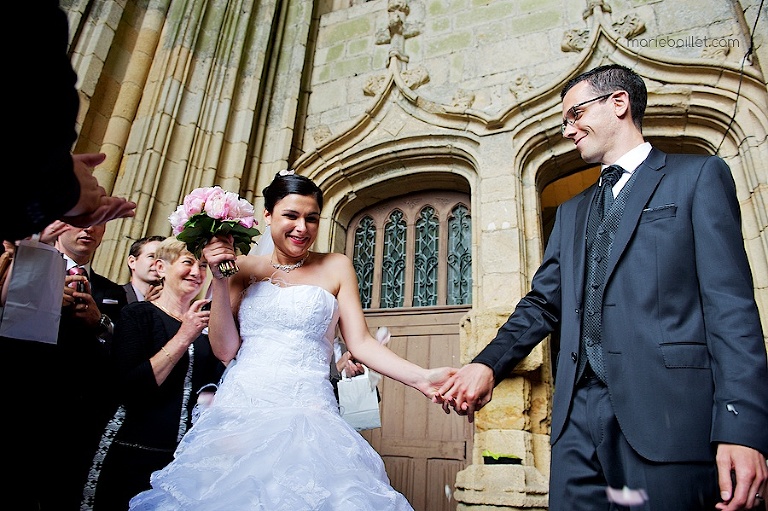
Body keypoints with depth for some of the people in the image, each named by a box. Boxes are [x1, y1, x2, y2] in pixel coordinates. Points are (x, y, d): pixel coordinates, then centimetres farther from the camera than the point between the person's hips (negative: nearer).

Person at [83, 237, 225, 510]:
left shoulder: (207, 322, 4)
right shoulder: (138, 314, -7)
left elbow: (216, 380, 8)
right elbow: (128, 390, -17)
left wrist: (210, 396, -12)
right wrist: (183, 338, -19)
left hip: (190, 456, 4)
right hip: (135, 456, -3)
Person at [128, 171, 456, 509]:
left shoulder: (336, 267, 4)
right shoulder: (245, 268, 7)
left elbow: (360, 342, -2)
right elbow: (225, 350, 2)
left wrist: (420, 377, -16)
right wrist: (219, 279, -6)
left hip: (306, 413, -1)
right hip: (239, 410, 2)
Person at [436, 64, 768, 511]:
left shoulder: (699, 176, 5)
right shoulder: (572, 211, 22)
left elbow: (730, 303, -5)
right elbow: (543, 303, 14)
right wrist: (487, 365, -2)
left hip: (666, 412, -4)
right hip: (579, 415, 5)